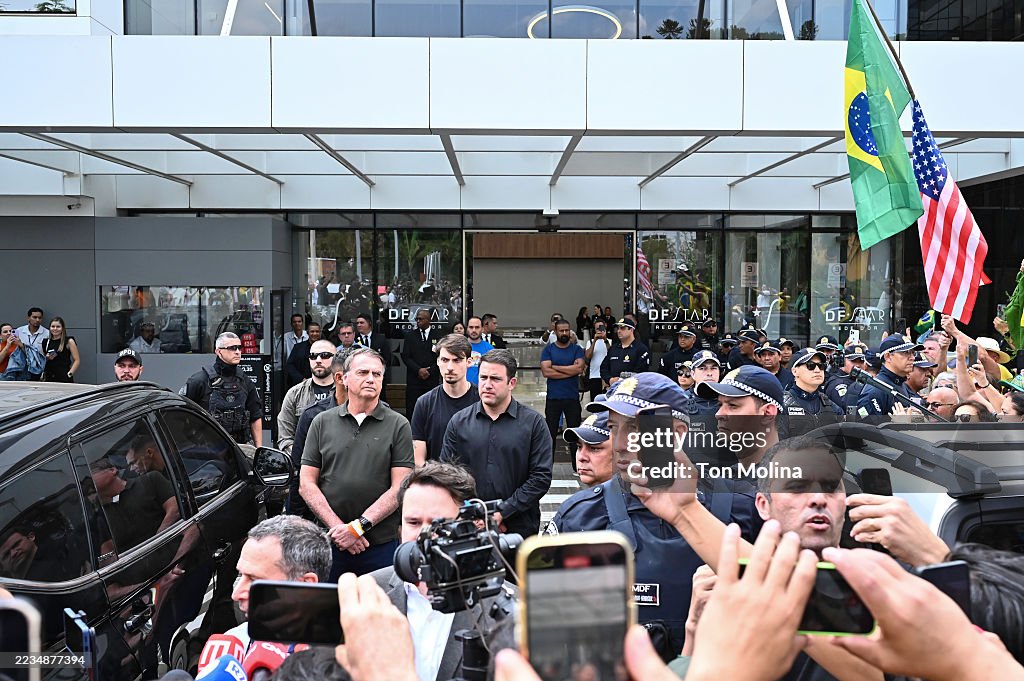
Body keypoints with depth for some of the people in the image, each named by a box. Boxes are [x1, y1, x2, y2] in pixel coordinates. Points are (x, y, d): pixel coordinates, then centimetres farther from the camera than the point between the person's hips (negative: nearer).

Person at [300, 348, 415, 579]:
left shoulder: (398, 425, 1)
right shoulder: (322, 422, 7)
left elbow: (400, 488, -5)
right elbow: (306, 483, 3)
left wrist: (358, 526, -12)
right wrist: (337, 527, -8)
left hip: (381, 545, -1)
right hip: (329, 543, 2)